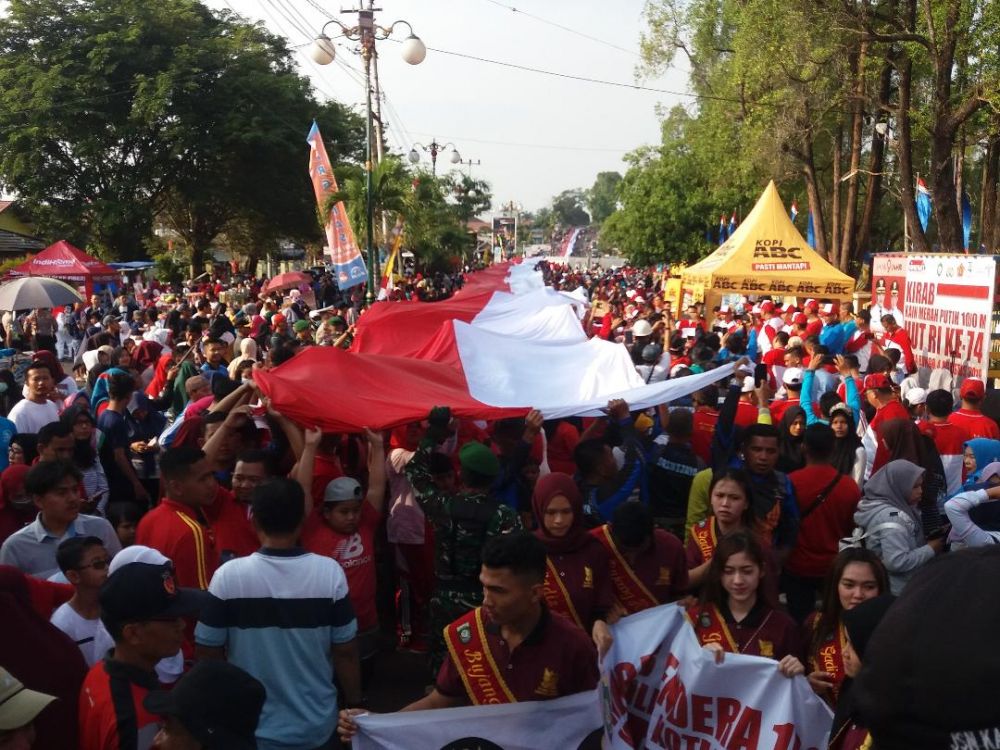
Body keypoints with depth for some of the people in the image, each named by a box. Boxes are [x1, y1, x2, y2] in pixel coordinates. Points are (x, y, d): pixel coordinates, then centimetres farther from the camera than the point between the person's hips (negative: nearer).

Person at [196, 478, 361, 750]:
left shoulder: (228, 576, -15)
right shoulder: (330, 573, -14)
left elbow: (208, 652, -7)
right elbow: (345, 652, -8)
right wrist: (354, 705, 8)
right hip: (317, 728, 1)